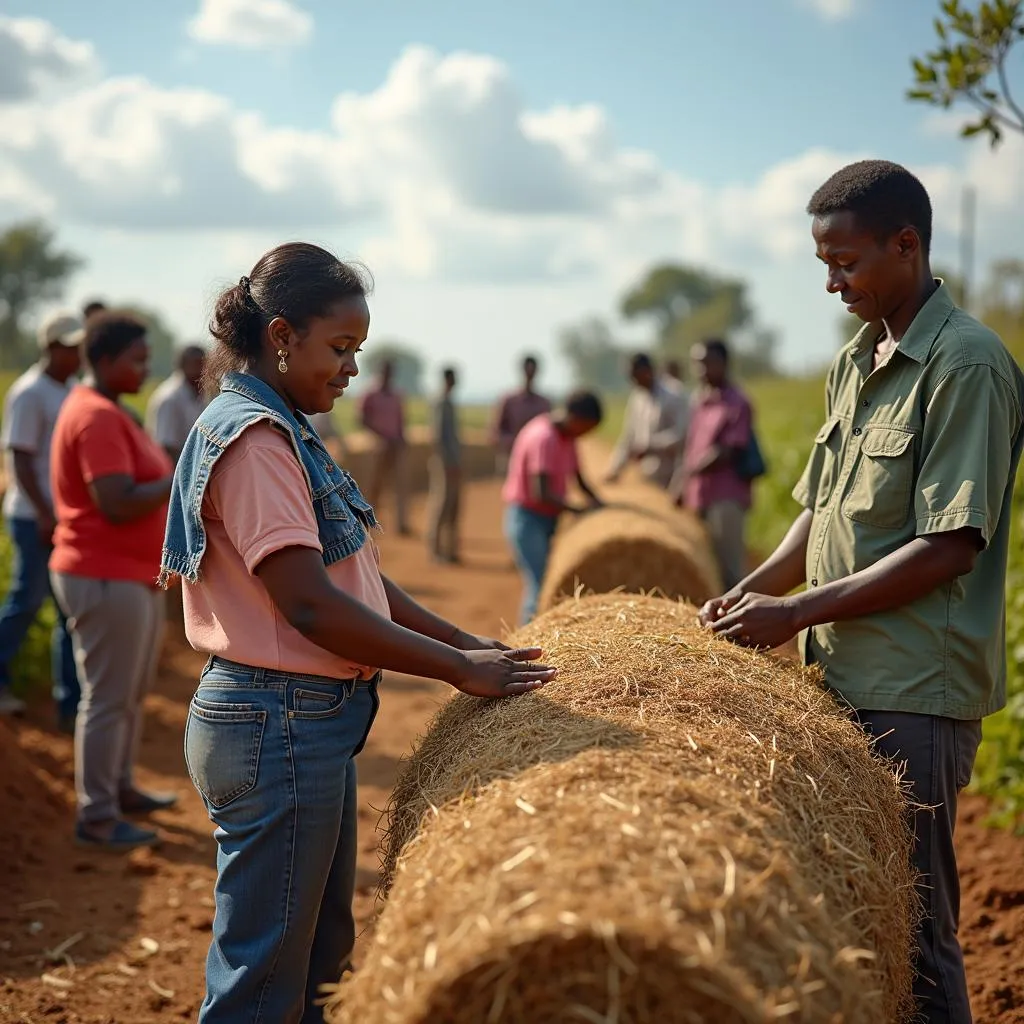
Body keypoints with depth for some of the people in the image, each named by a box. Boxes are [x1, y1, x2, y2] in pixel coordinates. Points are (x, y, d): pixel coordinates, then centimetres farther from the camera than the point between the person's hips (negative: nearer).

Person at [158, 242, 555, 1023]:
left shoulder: (284, 432, 14)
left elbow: (357, 578, 15)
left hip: (314, 724, 10)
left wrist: (468, 644, 9)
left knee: (322, 956, 20)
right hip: (278, 724, -10)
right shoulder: (252, 436, -16)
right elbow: (309, 604, -23)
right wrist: (459, 668, -18)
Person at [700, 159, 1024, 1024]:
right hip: (842, 678, 8)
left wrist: (799, 611, -16)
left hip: (915, 693, -8)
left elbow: (951, 545, -17)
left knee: (910, 924, -1)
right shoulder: (856, 362, 14)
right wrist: (749, 593, 6)